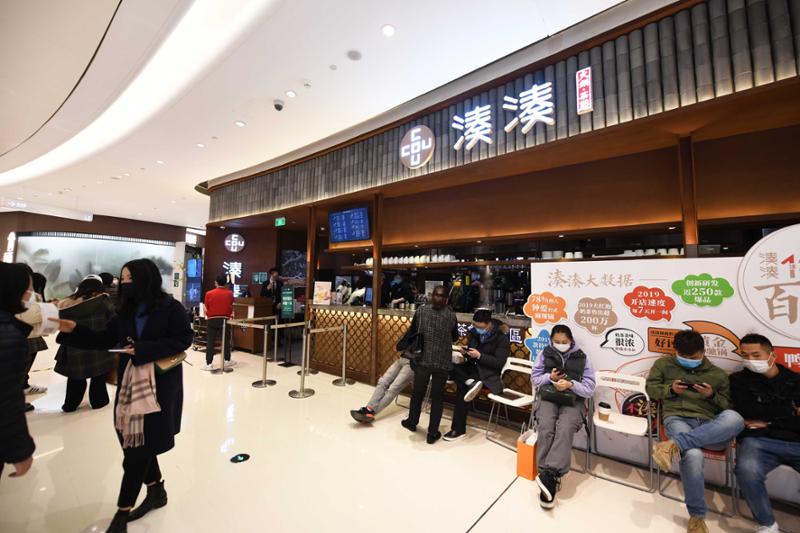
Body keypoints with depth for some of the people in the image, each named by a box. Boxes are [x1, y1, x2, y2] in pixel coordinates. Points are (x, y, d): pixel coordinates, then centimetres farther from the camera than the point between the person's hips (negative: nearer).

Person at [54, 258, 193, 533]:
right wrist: (73, 330, -4)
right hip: (130, 380, 6)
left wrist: (142, 350, -17)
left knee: (141, 446, 2)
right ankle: (156, 491, 34)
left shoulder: (170, 307, -12)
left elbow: (184, 339, -14)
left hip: (161, 382, -6)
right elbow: (104, 340, 9)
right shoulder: (125, 310, 8)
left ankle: (123, 511, 18)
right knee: (135, 441, 14)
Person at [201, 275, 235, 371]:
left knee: (210, 342, 4)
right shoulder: (230, 293, -5)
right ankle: (227, 360, 26)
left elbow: (206, 309, -1)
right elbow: (231, 307, 4)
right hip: (225, 320, 1)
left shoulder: (209, 293, -7)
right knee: (226, 340, 14)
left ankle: (208, 364, 5)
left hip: (212, 320, -1)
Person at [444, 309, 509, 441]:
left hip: (487, 374, -6)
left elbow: (499, 363, -14)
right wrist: (466, 353, -8)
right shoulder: (474, 333, 7)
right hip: (471, 368, 6)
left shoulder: (502, 339, -9)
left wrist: (479, 356, -22)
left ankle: (458, 429, -16)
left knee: (463, 388, -28)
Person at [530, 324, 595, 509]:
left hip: (573, 402, -1)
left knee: (564, 431, -29)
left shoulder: (582, 358, 1)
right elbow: (534, 379, 7)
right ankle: (550, 479, -20)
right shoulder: (545, 354, 5)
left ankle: (548, 474, -33)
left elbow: (590, 389, -2)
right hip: (549, 398, 1)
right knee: (546, 430, -25)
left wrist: (571, 384, -21)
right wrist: (550, 377, -13)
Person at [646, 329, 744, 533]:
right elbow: (650, 387, 16)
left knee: (734, 418, -36)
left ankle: (675, 444, -40)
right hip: (677, 418, -2)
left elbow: (728, 407, 18)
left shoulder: (718, 374, 18)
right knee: (693, 454, -36)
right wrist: (670, 389, -5)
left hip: (710, 427, 2)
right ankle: (697, 516, -15)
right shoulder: (664, 364, 15)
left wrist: (712, 395, -4)